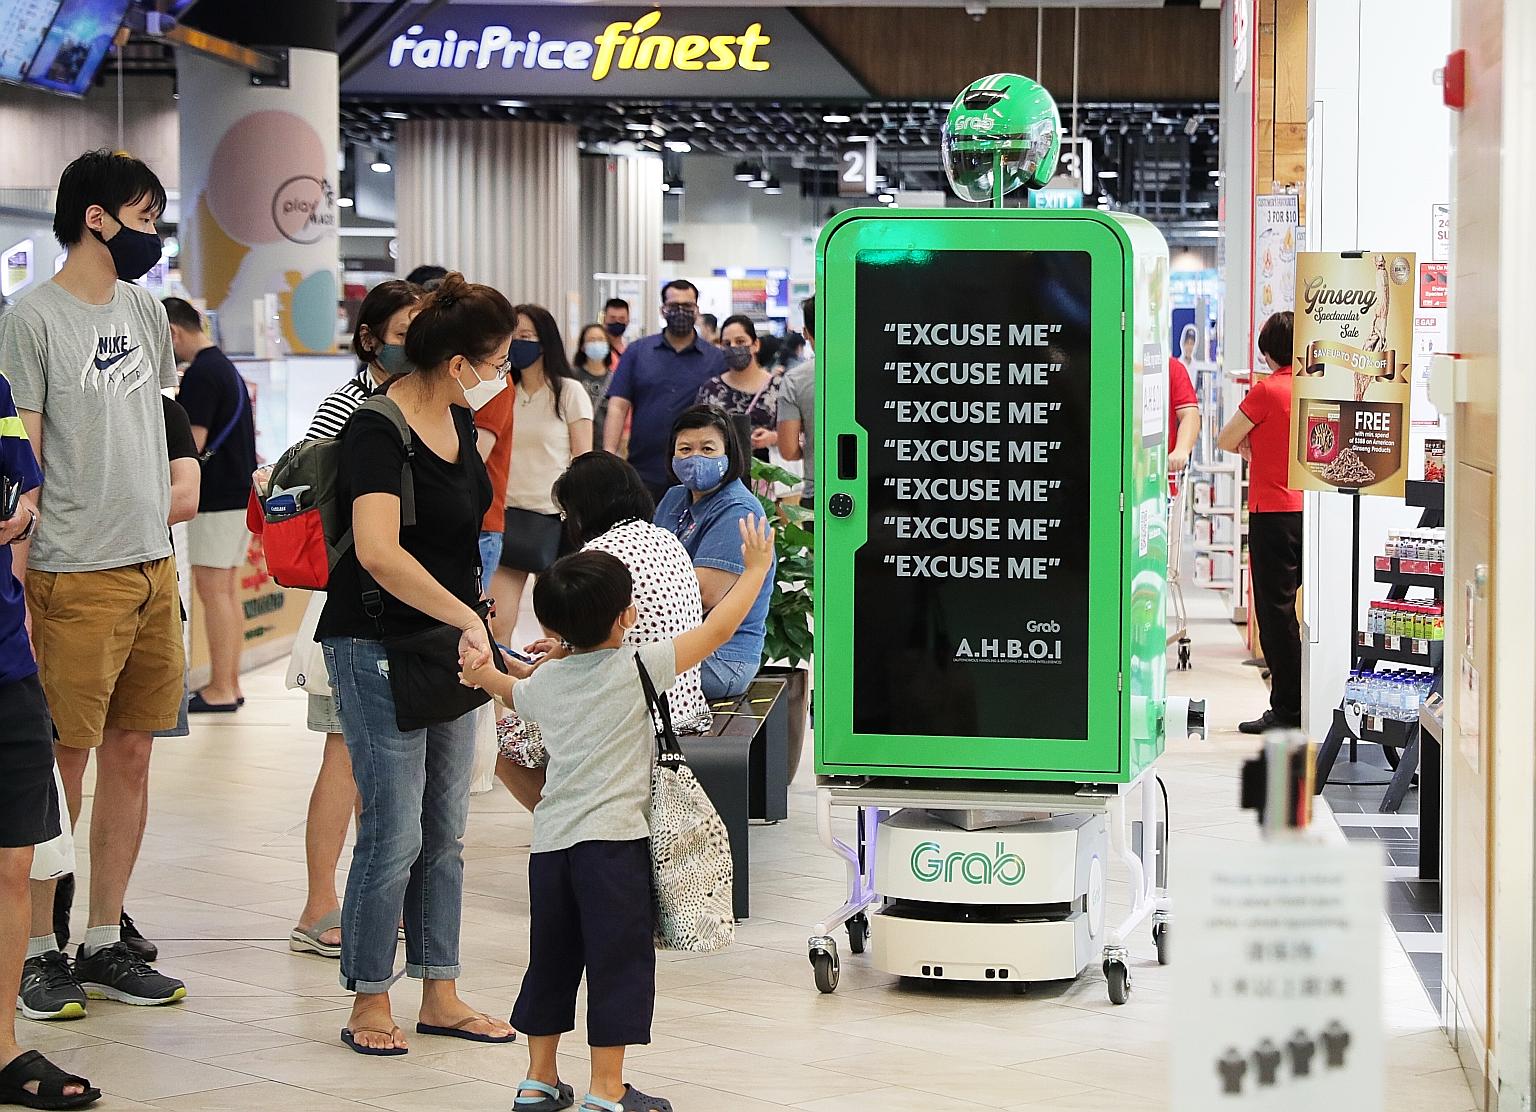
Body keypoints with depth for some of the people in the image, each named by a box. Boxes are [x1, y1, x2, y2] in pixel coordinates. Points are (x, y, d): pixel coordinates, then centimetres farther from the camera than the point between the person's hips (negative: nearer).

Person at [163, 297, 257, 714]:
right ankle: (230, 684, 14)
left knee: (213, 590, -6)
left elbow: (192, 444, -19)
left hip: (217, 499, -10)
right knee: (227, 590, 12)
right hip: (241, 492, 10)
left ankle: (220, 690, -5)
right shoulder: (225, 366, 16)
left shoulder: (200, 374, -15)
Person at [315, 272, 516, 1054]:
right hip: (379, 645, -8)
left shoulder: (458, 420, 7)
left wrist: (476, 620, 21)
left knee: (446, 828, 12)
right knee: (395, 831, -5)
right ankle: (369, 1004, 8)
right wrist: (466, 617, -35)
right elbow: (377, 552, -35)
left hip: (449, 639, 8)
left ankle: (440, 995, 20)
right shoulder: (378, 431, -20)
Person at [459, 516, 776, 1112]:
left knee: (551, 959, 15)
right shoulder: (637, 669, -6)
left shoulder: (545, 680, 10)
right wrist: (755, 569, 10)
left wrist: (484, 673, 57)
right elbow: (717, 629, -4)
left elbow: (510, 689, 35)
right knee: (618, 961, 0)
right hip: (611, 839, -6)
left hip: (549, 840, 6)